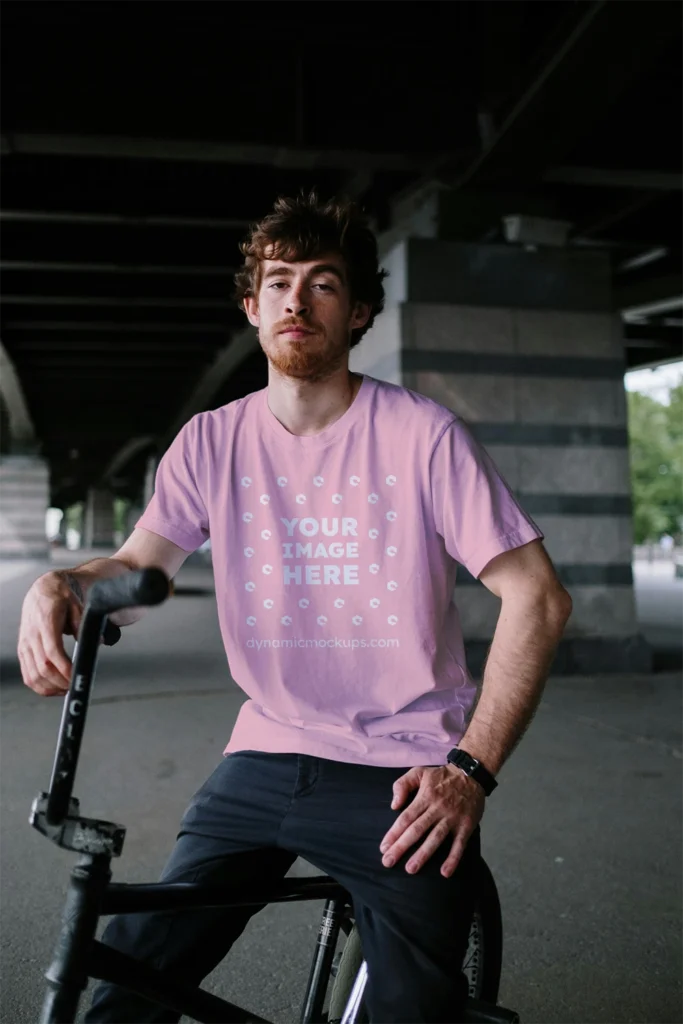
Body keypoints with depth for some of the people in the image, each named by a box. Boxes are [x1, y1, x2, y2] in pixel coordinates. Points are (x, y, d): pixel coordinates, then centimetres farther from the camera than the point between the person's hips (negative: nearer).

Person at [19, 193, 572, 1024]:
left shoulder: (422, 435, -8)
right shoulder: (213, 440, 3)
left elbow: (536, 595, -9)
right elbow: (136, 568, 1)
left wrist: (471, 769, -15)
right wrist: (59, 586, -23)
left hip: (400, 776, -2)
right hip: (263, 761, 3)